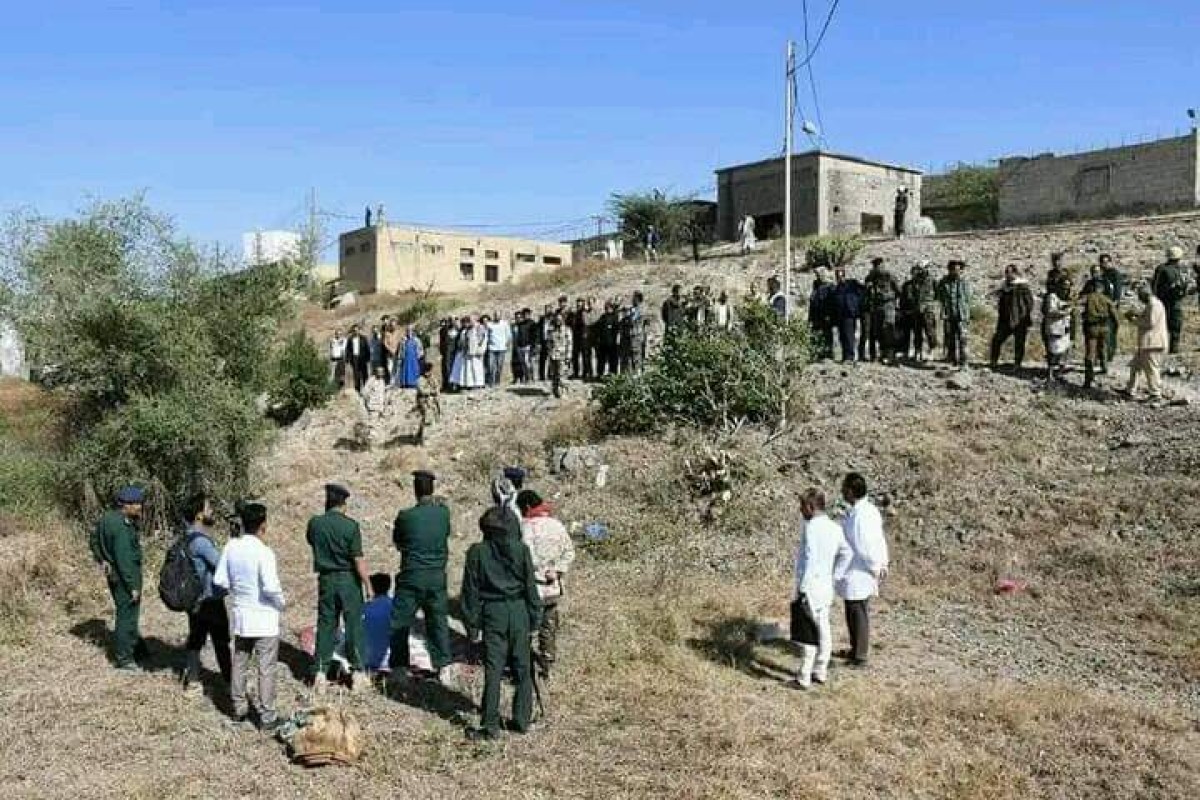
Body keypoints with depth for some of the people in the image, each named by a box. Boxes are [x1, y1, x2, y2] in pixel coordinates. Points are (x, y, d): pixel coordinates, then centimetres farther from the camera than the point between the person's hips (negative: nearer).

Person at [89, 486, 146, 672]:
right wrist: (133, 586, -22)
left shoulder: (107, 518, 4)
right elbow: (124, 558, -26)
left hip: (113, 572, 10)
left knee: (127, 613, 23)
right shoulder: (122, 526, -26)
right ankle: (124, 659, 10)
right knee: (127, 615, 1)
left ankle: (136, 647, 40)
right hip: (125, 575, -10)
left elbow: (94, 541, 16)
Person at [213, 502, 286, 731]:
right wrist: (282, 603, -7)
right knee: (266, 668, 4)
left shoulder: (231, 547, -4)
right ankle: (267, 717, 9)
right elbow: (271, 587, -26)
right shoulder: (263, 552, -21)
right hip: (264, 618, -6)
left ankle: (240, 711, 29)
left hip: (240, 615, 6)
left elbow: (219, 579, 2)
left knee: (239, 665, 18)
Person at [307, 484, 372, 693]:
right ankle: (357, 672, 12)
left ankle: (320, 673, 11)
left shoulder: (315, 523, -3)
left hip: (326, 580, 3)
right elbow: (358, 560, -15)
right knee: (354, 625, 7)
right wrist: (369, 586, -8)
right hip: (348, 580, -3)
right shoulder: (351, 526, -14)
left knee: (325, 625, 11)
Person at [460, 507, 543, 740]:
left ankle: (491, 725, 3)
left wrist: (472, 618, 7)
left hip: (492, 612, -1)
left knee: (493, 669, 2)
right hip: (518, 610, 1)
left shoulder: (477, 552, -4)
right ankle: (522, 720, 18)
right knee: (522, 668, 11)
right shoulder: (521, 549, -4)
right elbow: (531, 585, -1)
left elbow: (471, 589, -1)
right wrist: (535, 616, 7)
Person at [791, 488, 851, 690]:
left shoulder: (811, 527, -18)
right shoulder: (834, 528, 7)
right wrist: (834, 576, 13)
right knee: (823, 629, 14)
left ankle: (804, 677, 4)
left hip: (810, 587, -8)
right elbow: (846, 553, 11)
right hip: (826, 586, 8)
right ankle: (820, 671, 24)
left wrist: (802, 588, -18)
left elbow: (811, 559, -22)